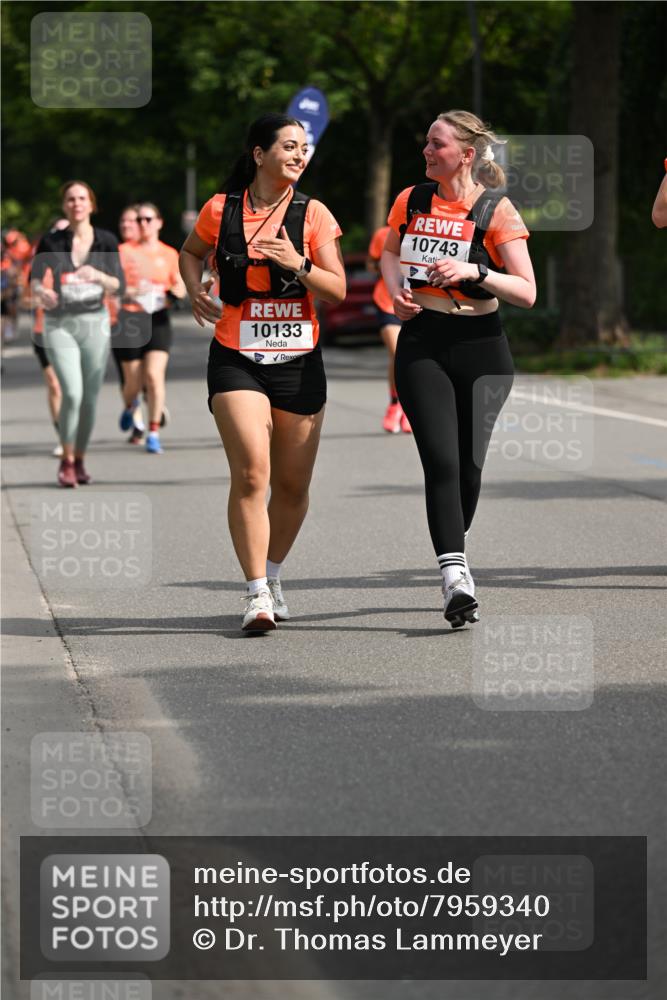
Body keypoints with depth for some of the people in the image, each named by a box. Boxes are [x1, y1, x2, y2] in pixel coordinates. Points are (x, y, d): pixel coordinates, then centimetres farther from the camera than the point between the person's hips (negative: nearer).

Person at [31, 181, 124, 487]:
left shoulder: (106, 241, -1)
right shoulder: (51, 242, -3)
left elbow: (118, 286, -4)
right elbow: (35, 277, -10)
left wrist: (98, 276, -25)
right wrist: (41, 292, -33)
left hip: (94, 323, 2)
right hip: (59, 324, -2)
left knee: (90, 398, 4)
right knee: (72, 393, -17)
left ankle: (79, 461, 22)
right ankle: (66, 461, -2)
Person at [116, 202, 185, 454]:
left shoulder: (169, 254, 8)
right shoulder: (125, 251, 4)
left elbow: (181, 289, 12)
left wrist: (170, 292, -10)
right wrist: (130, 292, -21)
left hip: (158, 319, 0)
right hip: (130, 318, 0)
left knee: (154, 375, -14)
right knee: (133, 381, 3)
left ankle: (153, 433, -7)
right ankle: (129, 407, 40)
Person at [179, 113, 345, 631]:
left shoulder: (313, 214, 1)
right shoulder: (221, 210, 2)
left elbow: (338, 290, -1)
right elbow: (191, 252, 23)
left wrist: (299, 264, -18)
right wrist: (195, 292, 6)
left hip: (299, 360, 2)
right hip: (236, 359, -2)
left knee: (292, 485, 8)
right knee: (251, 472, -18)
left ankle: (271, 575, 32)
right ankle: (257, 595, -15)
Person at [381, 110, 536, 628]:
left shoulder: (496, 209, -5)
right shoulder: (412, 201, 6)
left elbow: (527, 292, -8)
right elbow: (389, 252, 26)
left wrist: (474, 271, -22)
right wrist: (397, 289, 6)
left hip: (480, 345, -1)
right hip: (422, 342, 1)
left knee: (469, 463, 5)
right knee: (441, 460, -14)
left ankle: (456, 554, 31)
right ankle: (455, 575, -21)